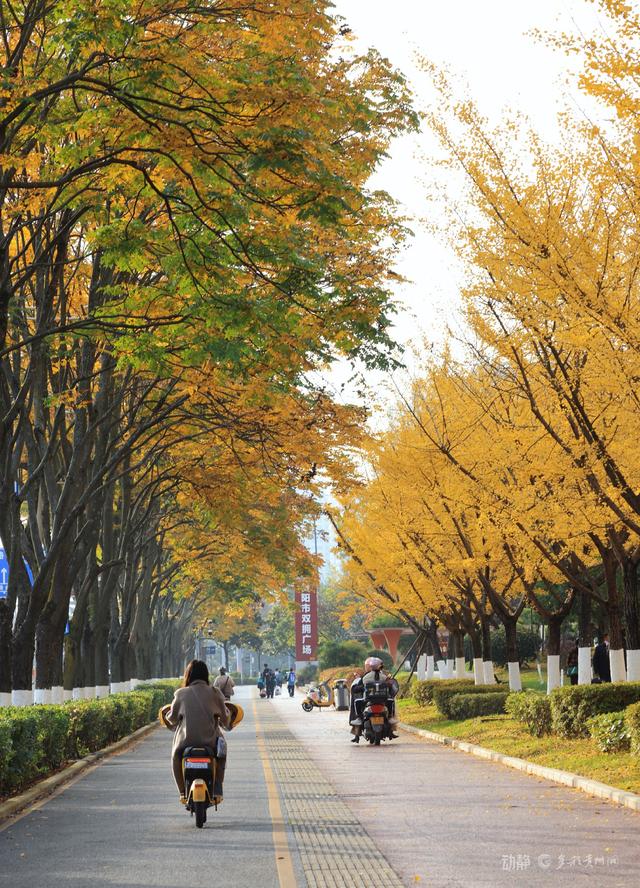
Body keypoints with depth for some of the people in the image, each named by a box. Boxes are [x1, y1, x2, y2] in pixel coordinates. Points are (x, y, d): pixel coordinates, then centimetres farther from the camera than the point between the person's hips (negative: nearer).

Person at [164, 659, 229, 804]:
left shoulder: (181, 694, 1)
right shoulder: (214, 693, 1)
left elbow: (172, 718, 10)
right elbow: (225, 718, 9)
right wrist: (224, 723, 33)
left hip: (187, 741, 0)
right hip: (210, 740, 0)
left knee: (176, 756, 33)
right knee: (221, 754, 34)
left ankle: (183, 792, 21)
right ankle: (217, 790, 20)